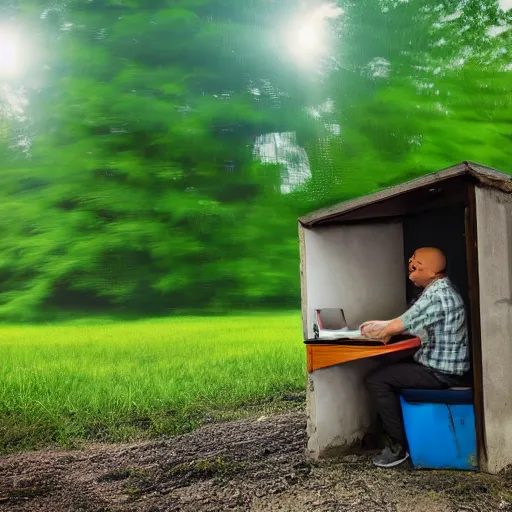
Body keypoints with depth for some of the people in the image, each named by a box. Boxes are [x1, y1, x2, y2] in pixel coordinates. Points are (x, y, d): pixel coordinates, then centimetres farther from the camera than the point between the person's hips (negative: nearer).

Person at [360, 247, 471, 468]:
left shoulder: (437, 295, -23)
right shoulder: (440, 289, 10)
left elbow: (398, 326, -20)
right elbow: (409, 322, 18)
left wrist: (378, 332, 0)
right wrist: (381, 325, 10)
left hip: (441, 371, -11)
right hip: (442, 363, 11)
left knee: (375, 380, -14)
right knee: (388, 367, 23)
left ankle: (400, 445, -5)